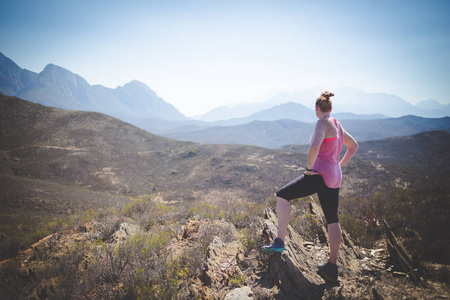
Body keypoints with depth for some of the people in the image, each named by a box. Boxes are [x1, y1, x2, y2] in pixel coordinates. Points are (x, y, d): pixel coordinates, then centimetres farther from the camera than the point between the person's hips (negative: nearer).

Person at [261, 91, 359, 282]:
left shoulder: (322, 123, -10)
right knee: (332, 221, 12)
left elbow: (315, 147, -30)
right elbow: (354, 146, 28)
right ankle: (332, 267, 21)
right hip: (334, 178, 9)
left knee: (282, 195, -3)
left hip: (320, 175, -9)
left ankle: (280, 242, -7)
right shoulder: (337, 125, 16)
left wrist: (309, 167, -16)